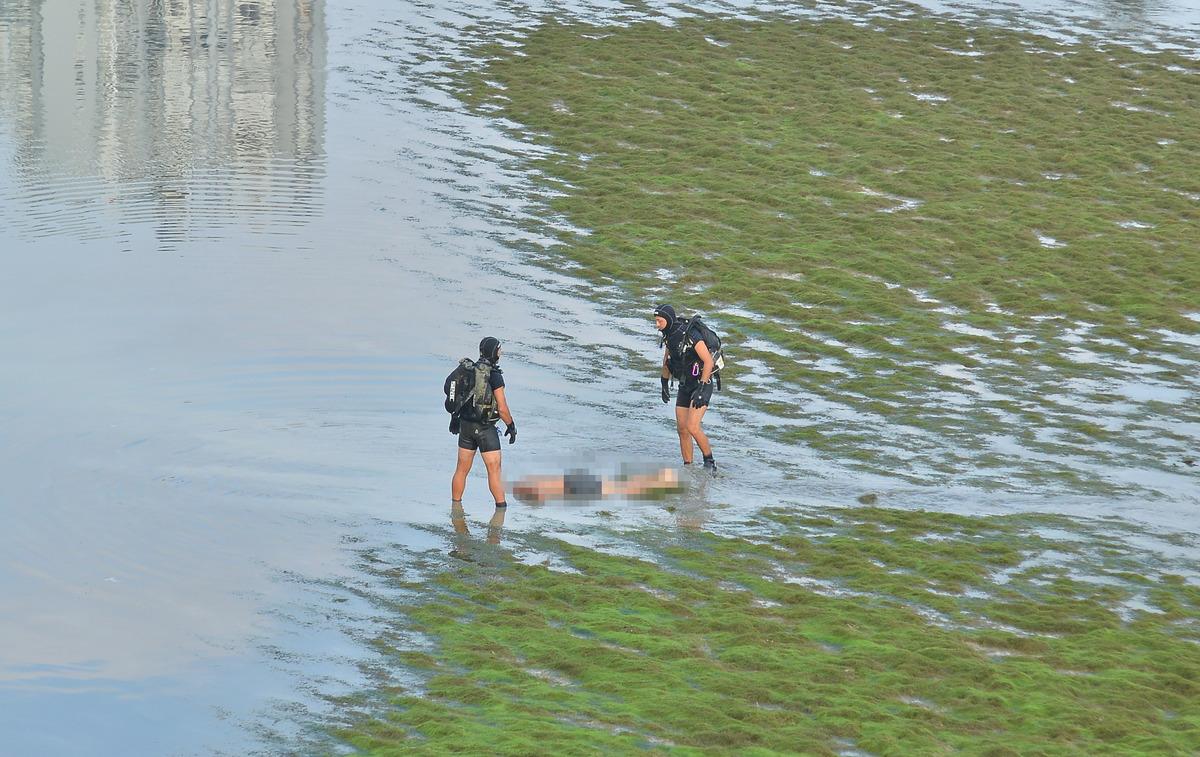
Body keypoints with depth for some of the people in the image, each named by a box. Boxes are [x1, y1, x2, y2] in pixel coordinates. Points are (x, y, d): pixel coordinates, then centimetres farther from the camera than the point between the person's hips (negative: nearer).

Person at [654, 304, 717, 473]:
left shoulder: (691, 336, -26)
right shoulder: (669, 335, 0)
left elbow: (709, 362, -27)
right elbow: (667, 359, 18)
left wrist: (701, 389, -28)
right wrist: (665, 384, 20)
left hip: (702, 384, -8)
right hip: (685, 386, 8)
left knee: (692, 427, -17)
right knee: (682, 428, 5)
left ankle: (709, 462, 1)